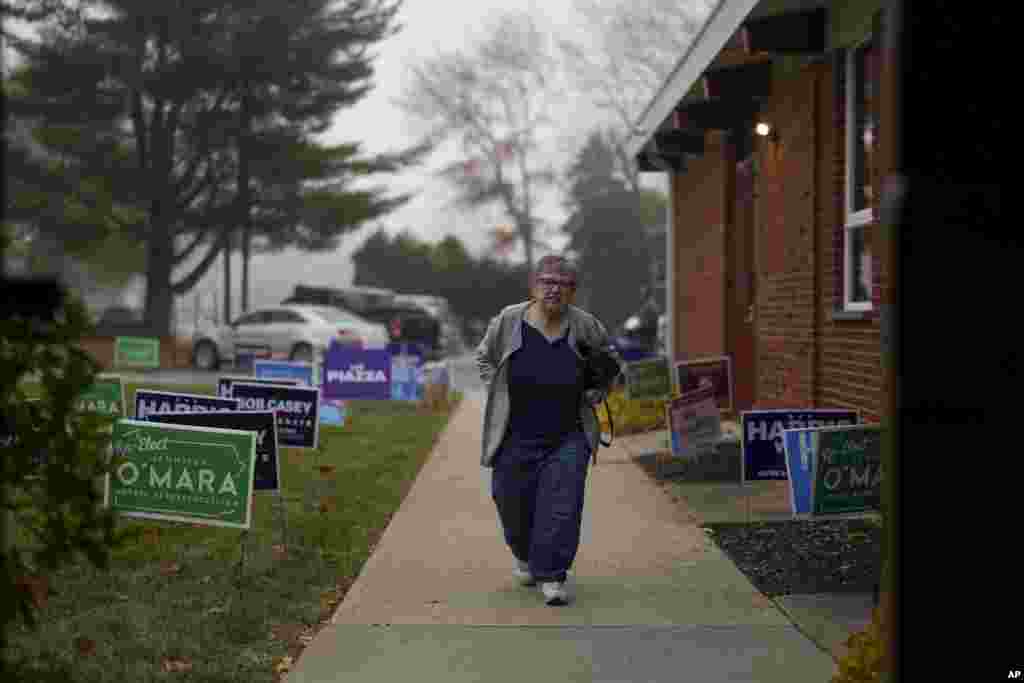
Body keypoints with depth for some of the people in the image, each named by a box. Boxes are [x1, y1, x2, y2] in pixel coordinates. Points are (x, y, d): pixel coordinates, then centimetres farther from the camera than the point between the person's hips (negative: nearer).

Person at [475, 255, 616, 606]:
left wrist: (593, 396, 3)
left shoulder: (584, 326, -5)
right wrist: (499, 396, 2)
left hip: (568, 438, -1)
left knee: (561, 507, -7)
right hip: (516, 437, 1)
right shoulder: (508, 320, -6)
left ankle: (552, 577, 3)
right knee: (514, 503, 11)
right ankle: (526, 557, 39)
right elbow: (484, 357, 11)